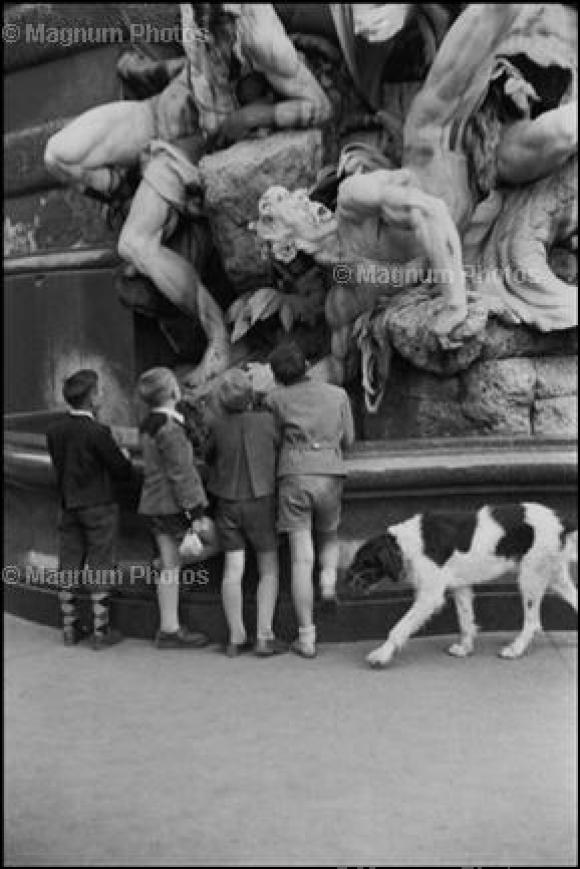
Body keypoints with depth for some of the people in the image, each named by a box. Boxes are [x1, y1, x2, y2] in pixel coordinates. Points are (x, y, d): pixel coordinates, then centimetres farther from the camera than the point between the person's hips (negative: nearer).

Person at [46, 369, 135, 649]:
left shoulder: (54, 431, -2)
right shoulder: (97, 433, -20)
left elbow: (60, 466, 8)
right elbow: (123, 472, -14)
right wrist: (125, 461, 9)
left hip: (68, 507, 6)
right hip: (99, 507, -5)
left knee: (69, 569, 12)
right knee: (100, 570, 4)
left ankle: (69, 628, 21)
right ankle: (100, 631, 9)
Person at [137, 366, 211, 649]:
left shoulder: (147, 426, 11)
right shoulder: (170, 429, -17)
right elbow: (180, 474, -18)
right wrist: (195, 512, -14)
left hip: (154, 505, 9)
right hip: (172, 506, -9)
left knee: (169, 567, 11)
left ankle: (169, 629, 15)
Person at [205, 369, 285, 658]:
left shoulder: (218, 425, -8)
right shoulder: (267, 420, -13)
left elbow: (209, 456, 8)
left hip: (228, 502, 2)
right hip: (261, 501, -2)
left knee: (233, 570, 5)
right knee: (269, 570, 6)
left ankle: (235, 638, 7)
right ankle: (264, 637, 1)